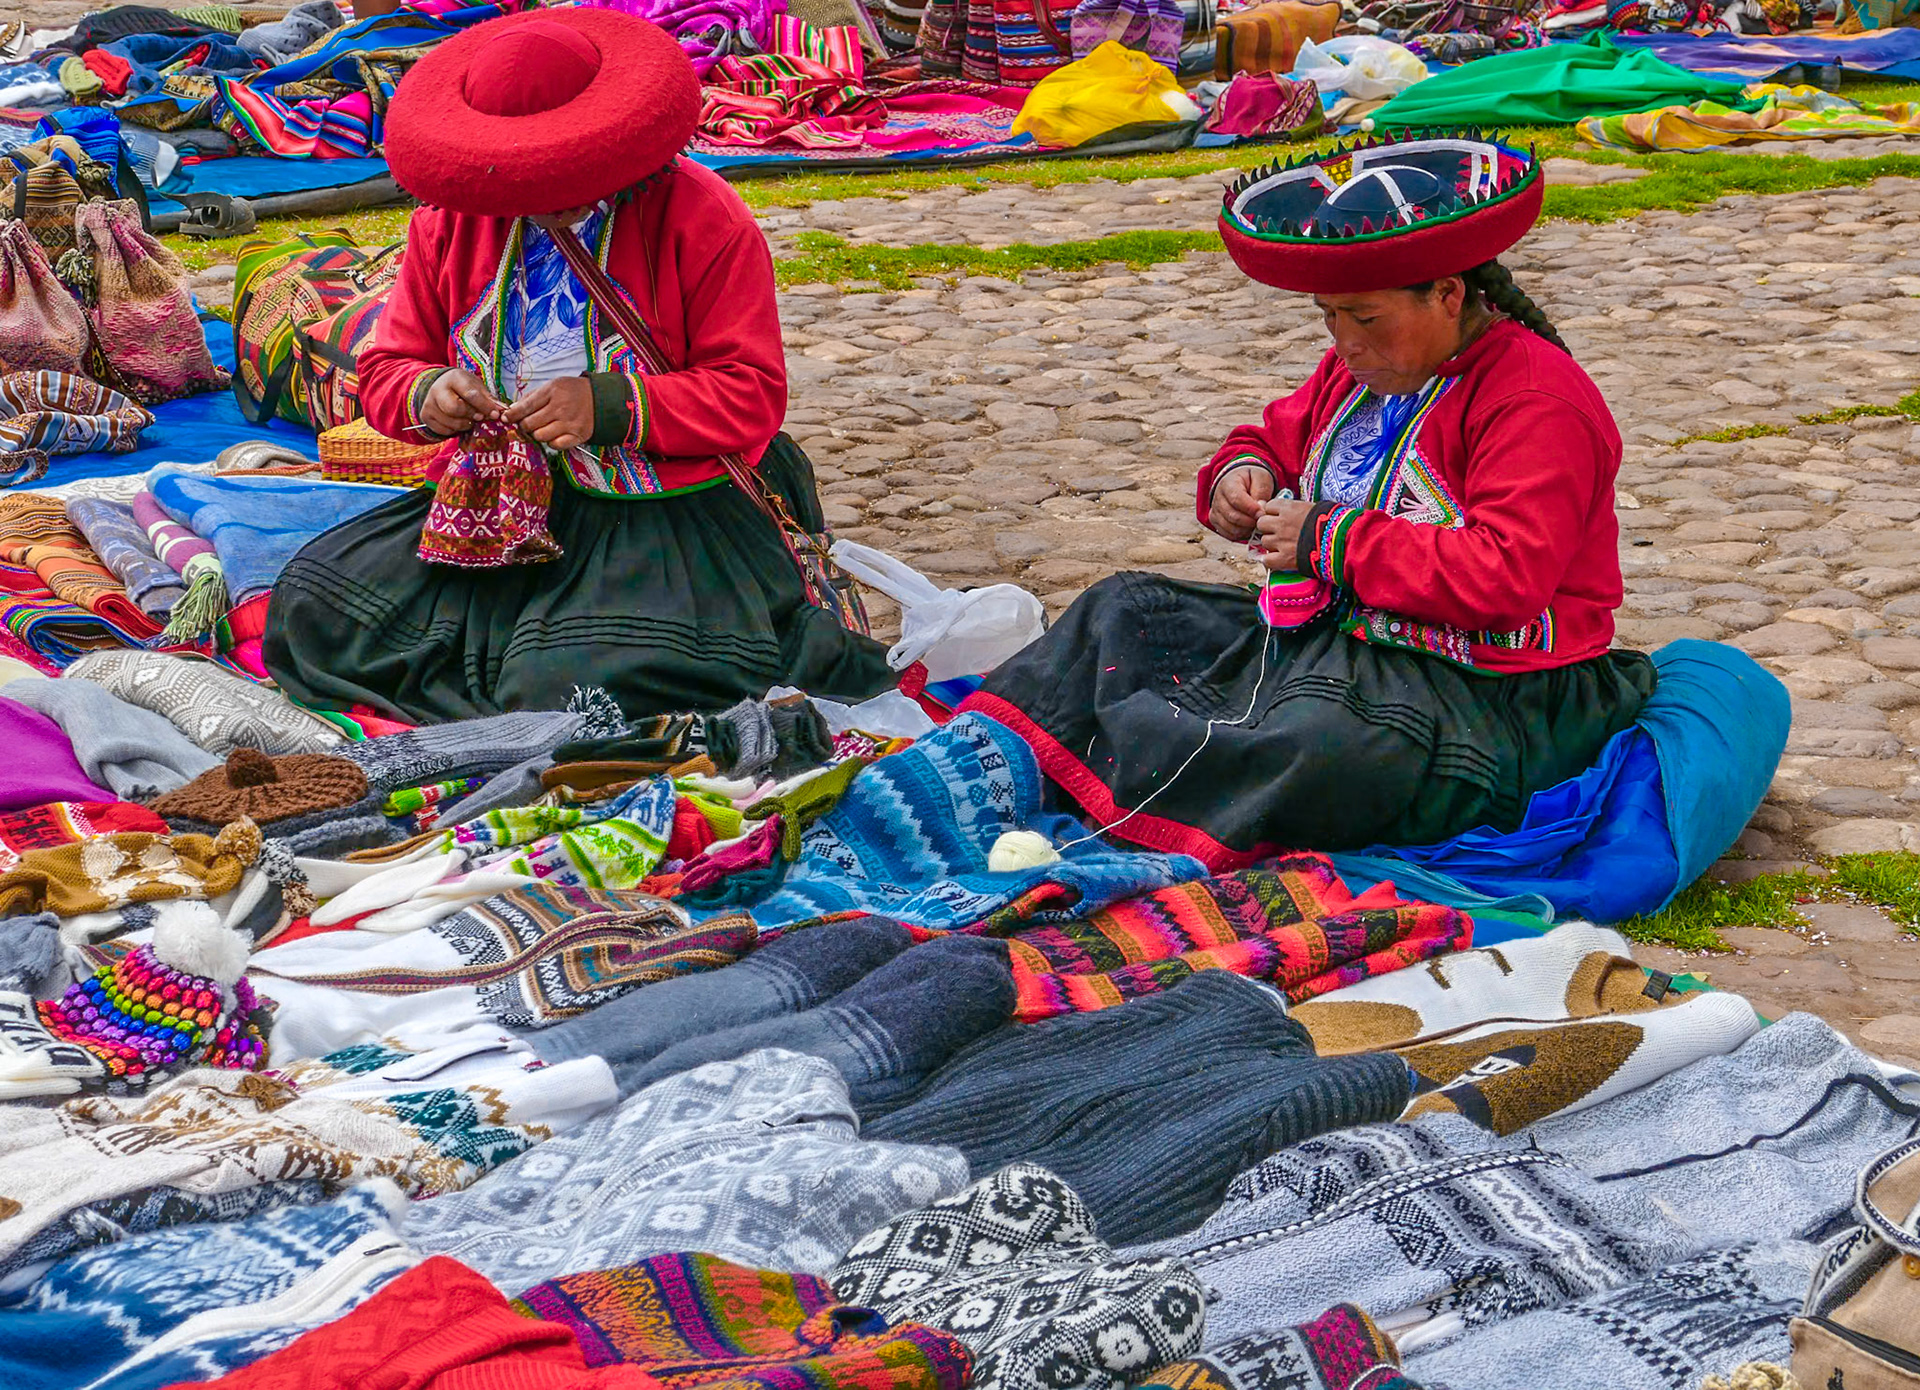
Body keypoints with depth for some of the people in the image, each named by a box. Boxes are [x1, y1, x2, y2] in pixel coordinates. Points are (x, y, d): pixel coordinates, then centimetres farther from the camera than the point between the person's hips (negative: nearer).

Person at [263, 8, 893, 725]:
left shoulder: (703, 217, -7)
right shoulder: (452, 219, 7)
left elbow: (752, 395, -9)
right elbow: (386, 369, 14)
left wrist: (610, 407, -23)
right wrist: (428, 395, -13)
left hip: (670, 515, -5)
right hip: (502, 505, 5)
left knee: (584, 680, -31)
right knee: (312, 604, -12)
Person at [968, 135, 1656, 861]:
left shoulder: (1536, 401, -17)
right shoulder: (1363, 366, 12)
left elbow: (1506, 576, -27)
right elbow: (1282, 434, 31)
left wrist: (1334, 539, -21)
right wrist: (1244, 471, 4)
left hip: (1472, 692, -9)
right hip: (1323, 638, 9)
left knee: (1327, 745, -41)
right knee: (1123, 612, 5)